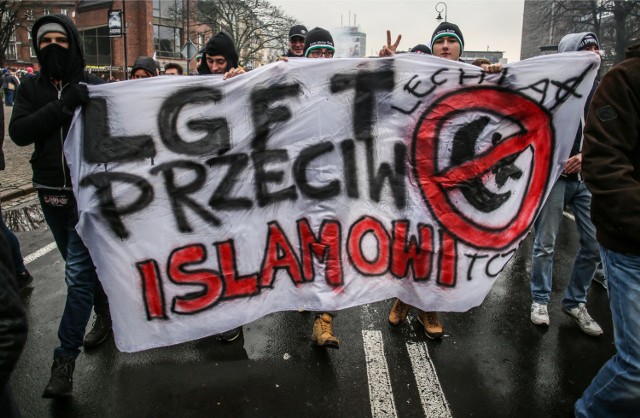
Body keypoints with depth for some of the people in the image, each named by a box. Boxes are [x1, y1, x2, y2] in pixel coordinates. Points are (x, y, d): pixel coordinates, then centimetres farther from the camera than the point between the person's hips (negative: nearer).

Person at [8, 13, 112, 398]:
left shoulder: (95, 85, -4)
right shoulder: (31, 89, 5)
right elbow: (19, 132, -11)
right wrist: (63, 106, -22)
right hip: (51, 193, 5)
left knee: (78, 273, -5)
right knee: (83, 265, 18)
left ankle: (65, 360, 5)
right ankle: (105, 316, 41)